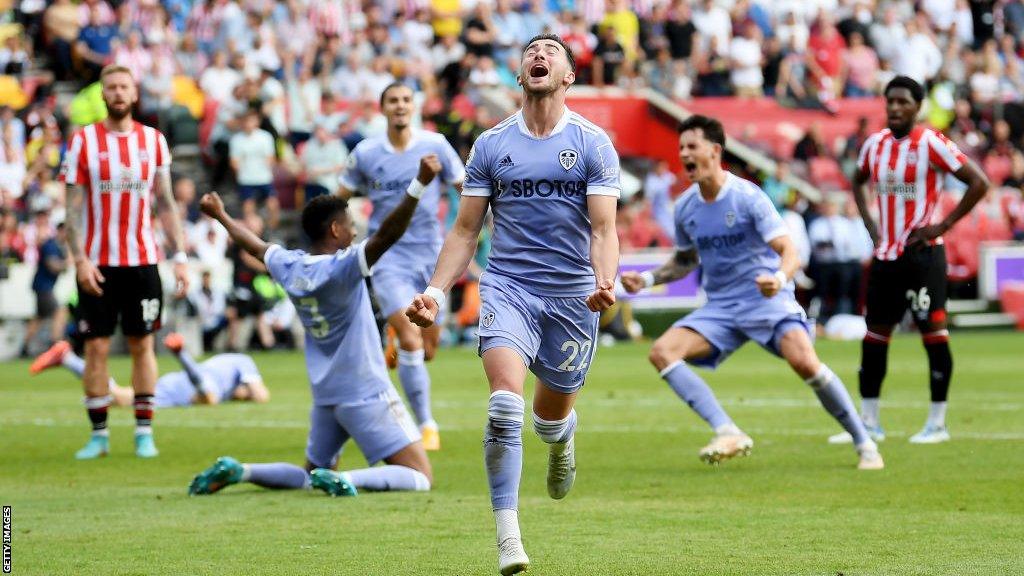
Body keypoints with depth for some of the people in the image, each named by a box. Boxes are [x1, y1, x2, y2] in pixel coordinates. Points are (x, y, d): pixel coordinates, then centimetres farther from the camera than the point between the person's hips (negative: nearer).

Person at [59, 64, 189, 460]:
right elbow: (72, 207, -2)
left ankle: (144, 432, 8)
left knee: (142, 345, 3)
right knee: (96, 348, -1)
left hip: (142, 260, 2)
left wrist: (180, 257, 2)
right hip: (97, 263, -2)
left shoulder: (153, 141, 7)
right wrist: (80, 259, -12)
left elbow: (167, 203, 10)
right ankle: (99, 435, 6)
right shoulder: (83, 141, 0)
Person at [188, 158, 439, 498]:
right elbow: (387, 235, -29)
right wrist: (419, 185, -36)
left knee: (311, 475, 24)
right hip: (366, 394, -8)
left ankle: (237, 471, 4)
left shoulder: (290, 267, 5)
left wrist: (221, 216, 43)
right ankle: (341, 481, -29)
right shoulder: (342, 268, -15)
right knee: (419, 478, -9)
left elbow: (256, 246, 25)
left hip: (324, 397, 8)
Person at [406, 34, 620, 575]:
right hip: (507, 287, 0)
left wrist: (605, 281, -25)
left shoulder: (593, 144, 1)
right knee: (505, 404, -22)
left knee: (551, 417, 12)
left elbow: (603, 228, -6)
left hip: (571, 296, 0)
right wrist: (435, 292, -3)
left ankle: (562, 443, 53)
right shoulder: (490, 145, 6)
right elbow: (465, 231, 10)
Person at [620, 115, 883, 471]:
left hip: (767, 299, -6)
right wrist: (647, 280, 9)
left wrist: (779, 279, -39)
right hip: (720, 308, 6)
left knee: (804, 362, -30)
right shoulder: (685, 207, 6)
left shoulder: (747, 197, -11)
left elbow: (789, 252, -17)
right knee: (662, 351, -17)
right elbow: (685, 260, 25)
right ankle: (727, 434, -23)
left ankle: (864, 444, -12)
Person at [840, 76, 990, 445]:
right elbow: (858, 181, 29)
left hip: (922, 253, -7)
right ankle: (869, 422, 15)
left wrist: (943, 225, -14)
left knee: (933, 331, -7)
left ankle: (937, 423, -2)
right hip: (885, 254, 7)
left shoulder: (930, 144, -10)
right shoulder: (875, 145, 9)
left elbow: (979, 183, -12)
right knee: (875, 335, 8)